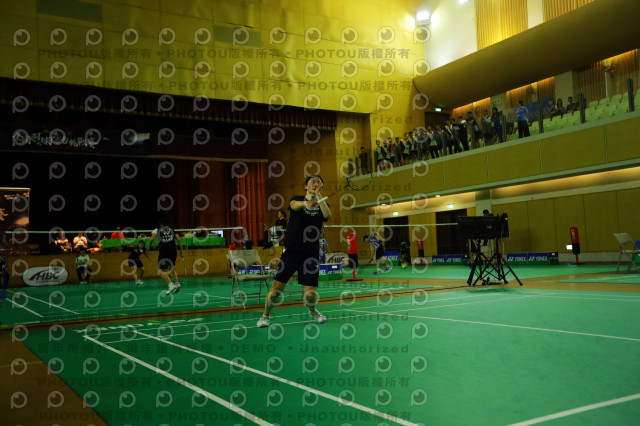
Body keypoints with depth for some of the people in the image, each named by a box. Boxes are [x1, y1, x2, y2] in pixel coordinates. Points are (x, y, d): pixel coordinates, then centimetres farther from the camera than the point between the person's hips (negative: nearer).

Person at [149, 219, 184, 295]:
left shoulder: (156, 230, 10)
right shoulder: (171, 230, 18)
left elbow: (152, 238, -9)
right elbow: (179, 239, 11)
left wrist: (149, 246, 9)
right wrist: (181, 252, 15)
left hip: (163, 252, -4)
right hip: (173, 251, 4)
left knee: (161, 271, 1)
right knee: (172, 268, 24)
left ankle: (171, 285, -16)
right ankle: (177, 283, 12)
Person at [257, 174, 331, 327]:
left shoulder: (322, 204, 10)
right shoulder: (297, 199, 7)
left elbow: (327, 215, -13)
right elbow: (294, 205, -19)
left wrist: (318, 195, -22)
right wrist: (306, 203, -41)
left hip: (311, 254, 1)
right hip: (291, 251, -1)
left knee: (310, 294, -6)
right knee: (276, 288, -6)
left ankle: (312, 311, 29)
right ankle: (266, 315, 20)